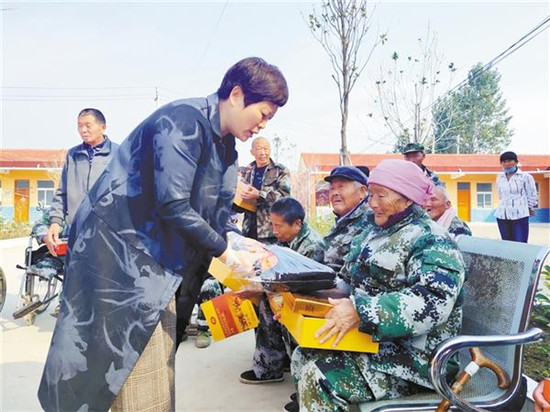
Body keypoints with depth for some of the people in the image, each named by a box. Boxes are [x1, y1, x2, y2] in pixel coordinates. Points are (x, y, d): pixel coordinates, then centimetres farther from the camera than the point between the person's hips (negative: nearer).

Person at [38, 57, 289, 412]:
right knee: (134, 364, -4)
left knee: (160, 361, 12)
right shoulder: (184, 120, -20)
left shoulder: (225, 145, 10)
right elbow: (172, 205, -27)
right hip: (120, 246, -9)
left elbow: (215, 211, 13)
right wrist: (225, 253, -19)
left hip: (159, 255, 9)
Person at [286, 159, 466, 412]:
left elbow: (434, 302, -30)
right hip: (373, 341, 9)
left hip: (411, 358, -9)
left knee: (318, 375, -21)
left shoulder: (430, 240, -15)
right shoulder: (378, 232, 13)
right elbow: (355, 282, 17)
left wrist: (361, 311, -35)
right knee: (303, 357, 2)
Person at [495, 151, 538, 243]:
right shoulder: (499, 179, 12)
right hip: (502, 217, 4)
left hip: (519, 216, -4)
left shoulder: (525, 177, -1)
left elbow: (532, 196, 3)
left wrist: (527, 208, 11)